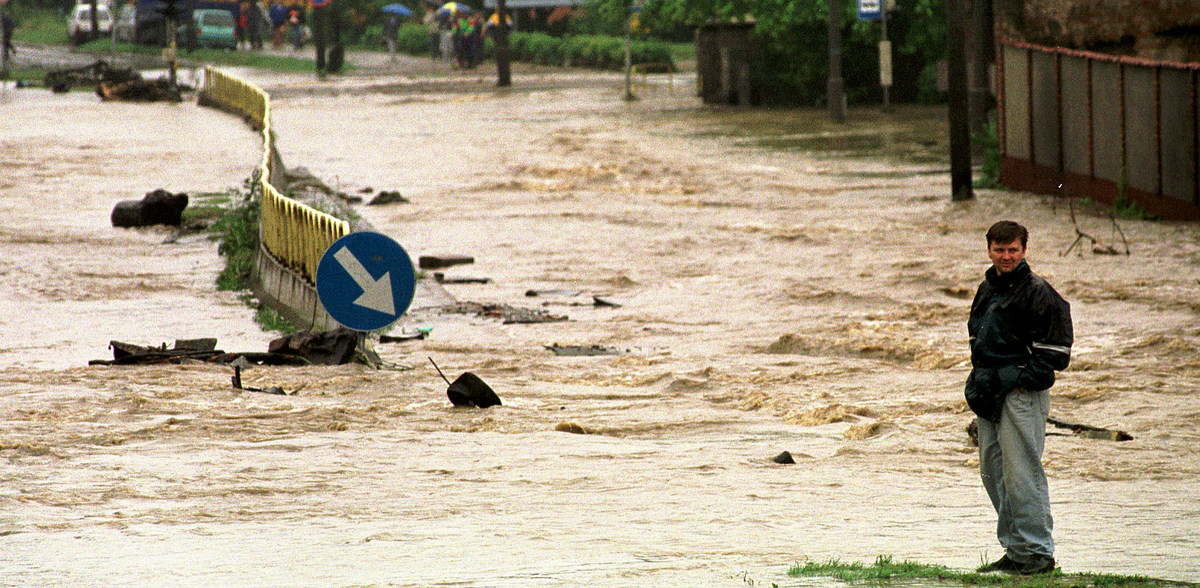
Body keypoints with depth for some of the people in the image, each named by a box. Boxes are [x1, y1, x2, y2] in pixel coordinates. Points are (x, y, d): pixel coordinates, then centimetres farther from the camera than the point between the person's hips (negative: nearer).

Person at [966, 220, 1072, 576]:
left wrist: (1023, 378, -14)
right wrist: (980, 380, 15)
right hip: (991, 392, 9)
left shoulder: (1037, 293, -9)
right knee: (993, 473, 10)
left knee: (1022, 473, -11)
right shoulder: (987, 290, 16)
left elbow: (1053, 347, -10)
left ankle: (1037, 553, -7)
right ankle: (1015, 550, 18)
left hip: (1022, 393, -9)